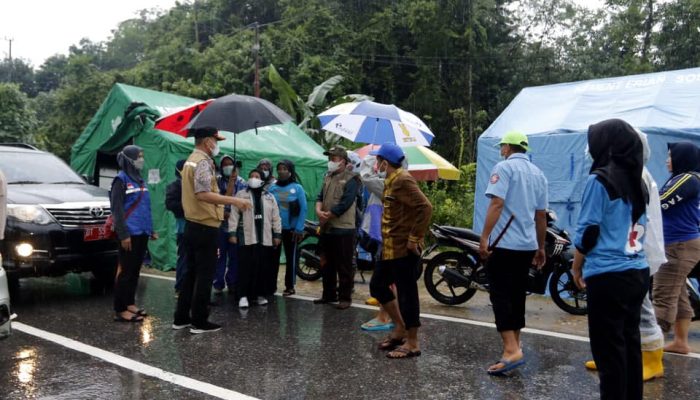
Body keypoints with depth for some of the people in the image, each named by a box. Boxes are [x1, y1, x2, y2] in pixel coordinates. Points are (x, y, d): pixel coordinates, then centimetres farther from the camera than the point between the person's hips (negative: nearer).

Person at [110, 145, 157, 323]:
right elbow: (117, 209, -13)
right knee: (126, 270, -4)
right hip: (130, 233, -8)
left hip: (141, 233, 8)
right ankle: (120, 310, 2)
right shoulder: (121, 179, -8)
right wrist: (123, 234, -19)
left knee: (135, 270, 13)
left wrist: (151, 230, 18)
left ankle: (130, 303, 22)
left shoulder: (139, 180, 16)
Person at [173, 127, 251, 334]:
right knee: (204, 274, -2)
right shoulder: (203, 162, -15)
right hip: (205, 227, -10)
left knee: (191, 272, 15)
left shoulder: (191, 160, 16)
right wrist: (234, 201, -27)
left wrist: (223, 206, 25)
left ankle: (181, 318, 21)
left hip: (192, 225, 10)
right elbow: (203, 194, -26)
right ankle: (199, 321, 5)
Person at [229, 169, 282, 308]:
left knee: (262, 267, 5)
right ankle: (243, 296, -1)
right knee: (246, 267, -5)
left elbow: (275, 217, 12)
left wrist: (277, 234, 6)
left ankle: (260, 294, 14)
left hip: (265, 238, 3)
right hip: (247, 237, -2)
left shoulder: (269, 197, 13)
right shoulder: (240, 195, 6)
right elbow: (234, 215, 0)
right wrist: (232, 233, -6)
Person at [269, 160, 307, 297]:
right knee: (273, 257, 7)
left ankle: (290, 286, 17)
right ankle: (271, 285, 17)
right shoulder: (272, 188, 4)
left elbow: (303, 209, -5)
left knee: (290, 257, 7)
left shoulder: (297, 188, -4)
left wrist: (299, 229, -10)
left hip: (291, 229, -2)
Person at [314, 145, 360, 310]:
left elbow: (345, 204, -17)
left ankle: (345, 297, 6)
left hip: (343, 229, -8)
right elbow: (320, 197, 12)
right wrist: (319, 211, -9)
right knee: (326, 265, 15)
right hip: (327, 229, 8)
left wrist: (327, 216, -12)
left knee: (344, 267, -2)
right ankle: (329, 294, 27)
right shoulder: (328, 177, 16)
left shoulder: (350, 179, -9)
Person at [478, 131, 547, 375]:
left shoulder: (504, 167, -6)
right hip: (527, 245, 7)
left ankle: (511, 350, -15)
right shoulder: (538, 174, 15)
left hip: (504, 243, -7)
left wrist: (484, 238, -18)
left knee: (500, 296, -7)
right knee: (517, 296, 14)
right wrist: (540, 247, 24)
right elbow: (541, 215, 17)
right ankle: (514, 346, 22)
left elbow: (497, 203, -18)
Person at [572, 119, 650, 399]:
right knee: (630, 344, 15)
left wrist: (576, 268, 2)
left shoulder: (600, 179, -10)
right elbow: (638, 230, 16)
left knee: (608, 350, 1)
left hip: (608, 277, -7)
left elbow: (588, 230, -11)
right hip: (638, 273, 7)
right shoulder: (638, 182, 11)